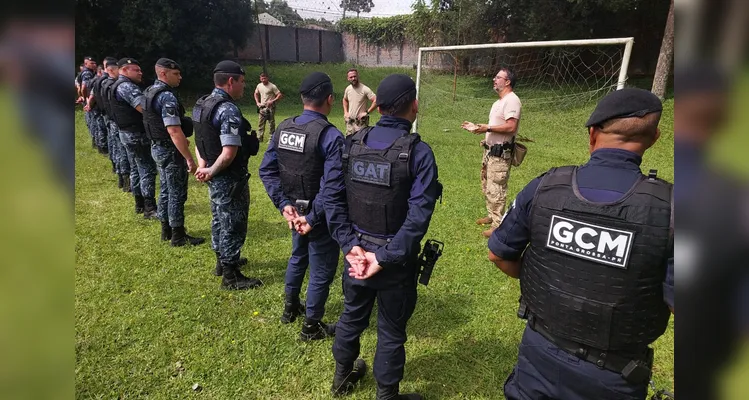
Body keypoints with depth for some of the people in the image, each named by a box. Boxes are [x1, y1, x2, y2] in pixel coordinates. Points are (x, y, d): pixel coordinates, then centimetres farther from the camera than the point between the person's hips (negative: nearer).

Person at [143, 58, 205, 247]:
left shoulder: (150, 92, 10)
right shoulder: (167, 97, -22)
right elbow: (174, 132, -28)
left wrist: (182, 139, 28)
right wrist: (189, 158, -26)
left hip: (157, 147, 10)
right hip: (170, 151, -10)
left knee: (166, 190, 18)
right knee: (177, 193, 0)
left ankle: (166, 230, 29)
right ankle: (178, 236, 9)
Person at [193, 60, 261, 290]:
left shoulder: (202, 104, 8)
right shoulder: (228, 110, -23)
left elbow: (200, 140, 13)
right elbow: (229, 153, -28)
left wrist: (203, 166, 1)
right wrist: (211, 172, -14)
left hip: (216, 176, 10)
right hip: (229, 177, -10)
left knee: (220, 219, 23)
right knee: (233, 224, 2)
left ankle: (222, 261, 40)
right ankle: (230, 276, 14)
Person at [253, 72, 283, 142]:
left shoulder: (272, 86, -11)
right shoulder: (259, 85, 7)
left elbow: (280, 95, -15)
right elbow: (256, 94, 25)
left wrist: (272, 101, -23)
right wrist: (257, 102, 11)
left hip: (270, 107, -6)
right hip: (262, 107, 6)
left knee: (272, 123, 0)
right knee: (260, 123, 5)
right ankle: (259, 138, 9)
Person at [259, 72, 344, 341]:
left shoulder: (283, 128, -1)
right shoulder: (330, 136, -22)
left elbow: (267, 170, 0)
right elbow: (332, 186, -28)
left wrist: (284, 204, -3)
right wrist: (313, 218, -20)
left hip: (295, 211, 7)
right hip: (318, 216, -7)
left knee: (298, 256, 29)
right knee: (322, 269, 12)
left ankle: (290, 307, 49)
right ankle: (312, 326, 28)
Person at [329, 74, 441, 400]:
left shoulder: (352, 143, -5)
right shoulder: (418, 152, -16)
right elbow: (418, 216, -23)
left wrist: (350, 246, -10)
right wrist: (385, 258, -20)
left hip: (357, 250, 4)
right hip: (396, 258, -4)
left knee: (352, 317, 25)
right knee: (391, 330, 15)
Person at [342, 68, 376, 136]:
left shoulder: (365, 89, -16)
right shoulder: (348, 89, 5)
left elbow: (376, 101, -21)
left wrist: (366, 112, -19)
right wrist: (345, 112, 13)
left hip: (361, 121, -6)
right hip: (349, 121, 7)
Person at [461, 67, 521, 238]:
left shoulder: (511, 100, -16)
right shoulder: (499, 101, 17)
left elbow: (511, 127, -25)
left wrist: (487, 128, -23)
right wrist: (476, 127, 14)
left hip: (500, 153, -11)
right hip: (490, 150, 11)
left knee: (496, 189, -7)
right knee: (487, 186, 19)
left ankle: (498, 225, 2)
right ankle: (491, 215, 33)